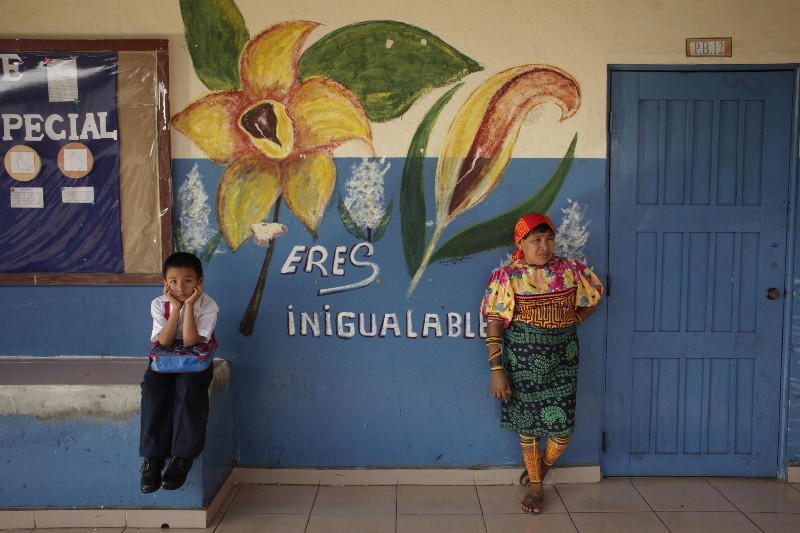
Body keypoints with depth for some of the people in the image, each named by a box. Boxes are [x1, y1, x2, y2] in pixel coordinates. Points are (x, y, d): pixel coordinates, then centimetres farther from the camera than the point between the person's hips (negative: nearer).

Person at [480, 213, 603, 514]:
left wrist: (572, 322, 2)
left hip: (561, 363, 2)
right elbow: (494, 325, -8)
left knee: (562, 428, 2)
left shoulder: (571, 270, -2)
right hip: (522, 364, -1)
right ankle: (535, 486, 31)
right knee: (527, 426, 9)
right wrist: (496, 370, -12)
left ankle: (545, 465, 37)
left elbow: (594, 298, 15)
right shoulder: (507, 277, -8)